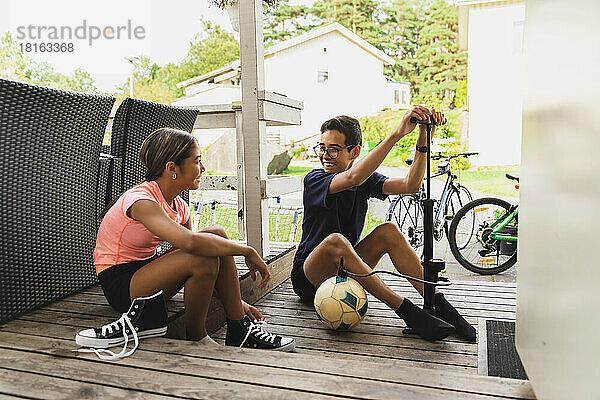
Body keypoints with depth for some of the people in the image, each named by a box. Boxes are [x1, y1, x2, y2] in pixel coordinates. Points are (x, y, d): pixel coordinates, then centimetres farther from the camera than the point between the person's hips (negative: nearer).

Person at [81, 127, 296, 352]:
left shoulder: (179, 207, 1)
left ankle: (239, 329, -10)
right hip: (119, 286, -8)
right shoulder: (140, 200, -25)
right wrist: (248, 252, -33)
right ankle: (195, 338, -8)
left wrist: (236, 302, -1)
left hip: (145, 269, 8)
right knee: (202, 256, -31)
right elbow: (189, 242, -43)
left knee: (217, 235, -13)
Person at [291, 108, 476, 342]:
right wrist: (396, 134, -42)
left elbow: (410, 185, -17)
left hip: (344, 271, 5)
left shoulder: (365, 180, 1)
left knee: (388, 231, -18)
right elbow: (352, 178, -37)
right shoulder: (314, 180, -14)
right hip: (309, 278, -4)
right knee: (335, 241, -36)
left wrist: (423, 138, -28)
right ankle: (407, 312, -35)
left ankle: (440, 305, -20)